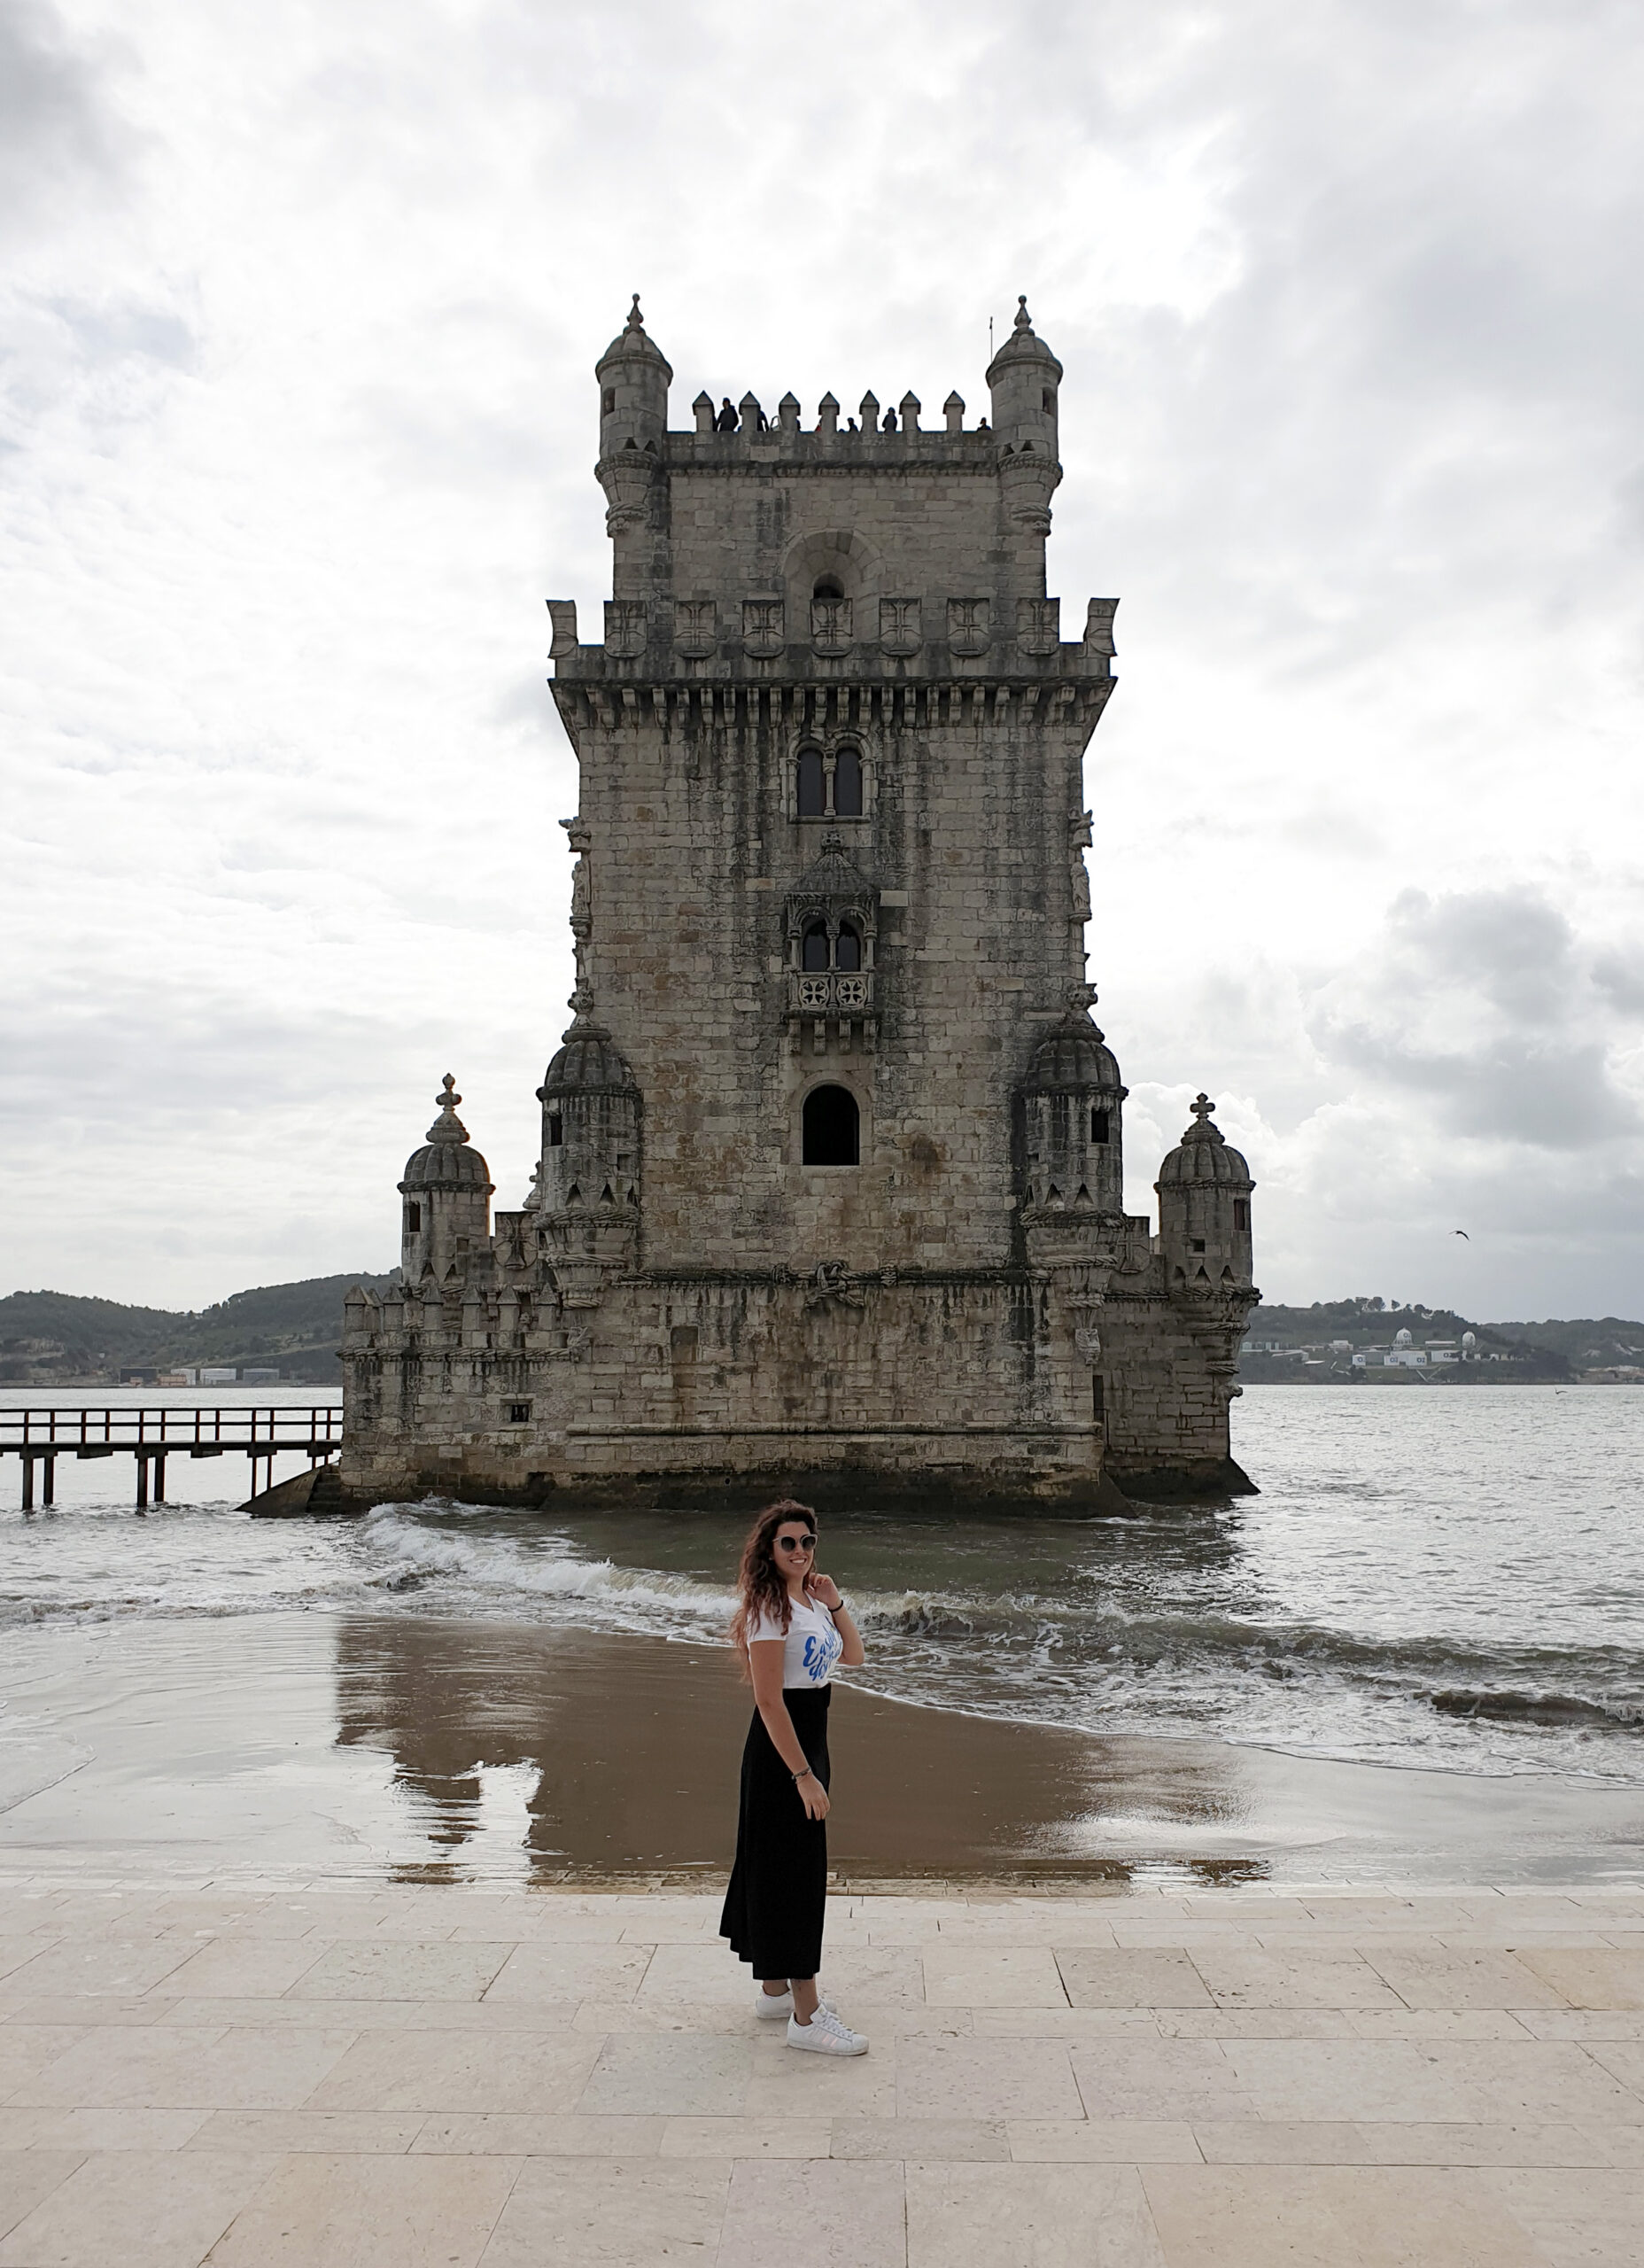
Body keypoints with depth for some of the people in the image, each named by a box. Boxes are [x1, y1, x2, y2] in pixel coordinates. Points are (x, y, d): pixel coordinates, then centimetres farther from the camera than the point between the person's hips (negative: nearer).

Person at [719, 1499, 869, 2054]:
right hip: (780, 1752, -9)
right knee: (793, 1873, -4)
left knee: (777, 1866, 18)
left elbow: (853, 1657, 15)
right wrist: (802, 1774, -22)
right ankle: (807, 2017, 2)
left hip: (810, 1741, 9)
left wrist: (835, 1604, -1)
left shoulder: (809, 1599, 8)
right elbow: (770, 1701, -22)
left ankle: (776, 1987, 31)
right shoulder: (769, 1607, -19)